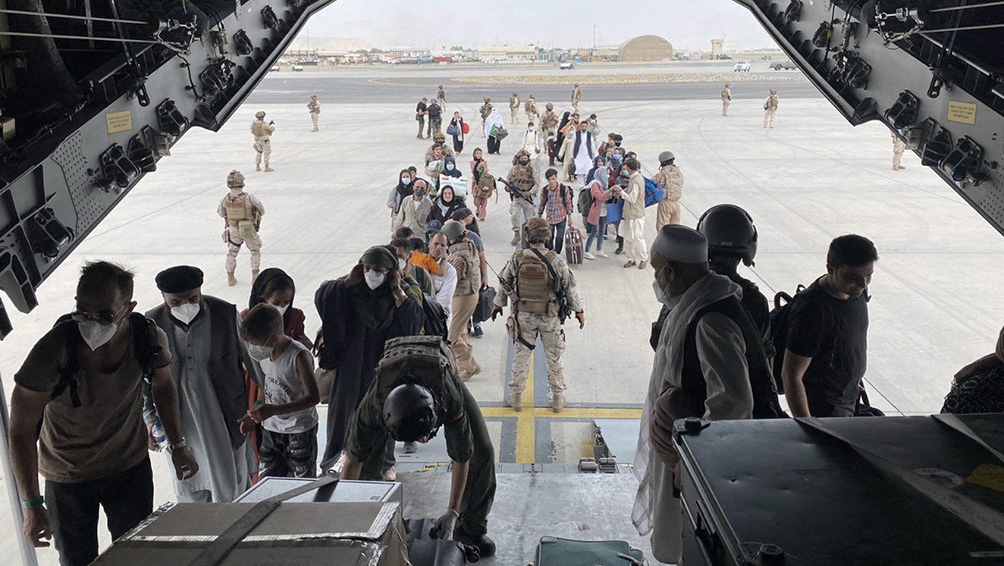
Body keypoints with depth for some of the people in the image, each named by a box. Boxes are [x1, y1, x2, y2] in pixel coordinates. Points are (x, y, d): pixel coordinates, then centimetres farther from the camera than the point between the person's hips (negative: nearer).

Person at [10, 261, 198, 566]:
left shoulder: (149, 338, -20)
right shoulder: (54, 350, -29)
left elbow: (163, 385, 3)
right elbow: (22, 430, -20)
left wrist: (177, 444, 3)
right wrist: (32, 505, -20)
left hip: (131, 468, 2)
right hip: (67, 477, -2)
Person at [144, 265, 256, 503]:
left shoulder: (226, 314, -14)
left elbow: (252, 357, -2)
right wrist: (149, 418, -6)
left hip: (227, 421, -1)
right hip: (180, 427, 2)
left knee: (232, 492, 12)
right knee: (190, 495, 19)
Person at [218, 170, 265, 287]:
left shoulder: (226, 199, -15)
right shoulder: (249, 197, -26)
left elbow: (221, 213, 3)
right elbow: (262, 210, -12)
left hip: (233, 230, 3)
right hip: (249, 229, -3)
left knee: (232, 253, 22)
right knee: (255, 251, 20)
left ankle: (230, 278, 30)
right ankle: (255, 276, 18)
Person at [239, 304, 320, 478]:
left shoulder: (299, 356, -22)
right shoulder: (265, 355, 0)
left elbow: (313, 397, -26)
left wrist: (273, 410, -31)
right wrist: (254, 414, 9)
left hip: (300, 431, -6)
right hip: (271, 429, 6)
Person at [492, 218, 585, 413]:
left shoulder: (517, 259, -10)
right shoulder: (556, 260, -14)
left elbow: (504, 283, 3)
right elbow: (570, 287, -6)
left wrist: (498, 304, 20)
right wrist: (579, 310, 7)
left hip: (524, 316, 1)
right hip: (550, 316, -1)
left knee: (521, 355, 13)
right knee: (554, 357, 12)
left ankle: (516, 397, 21)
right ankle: (557, 398, 22)